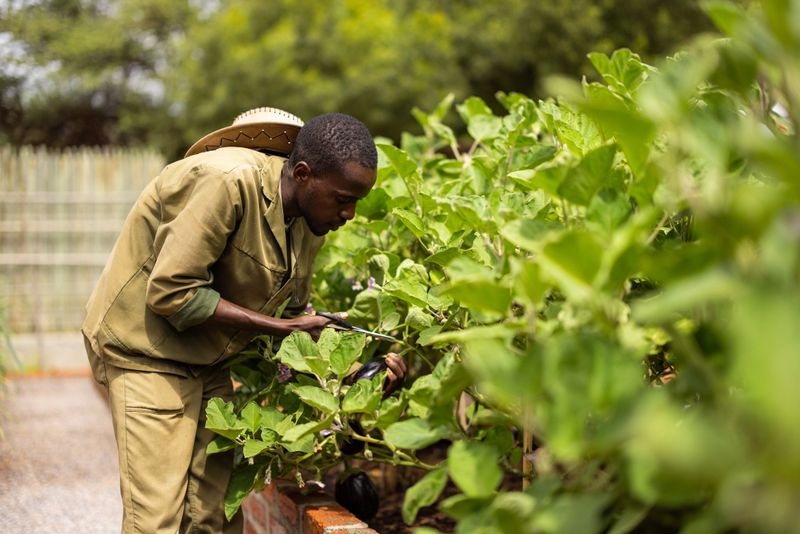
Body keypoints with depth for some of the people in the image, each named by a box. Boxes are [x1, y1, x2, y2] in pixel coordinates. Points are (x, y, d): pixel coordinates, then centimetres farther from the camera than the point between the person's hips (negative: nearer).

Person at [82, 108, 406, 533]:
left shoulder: (310, 222, 0)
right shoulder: (226, 181, -26)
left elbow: (292, 316, 9)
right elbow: (171, 293, -28)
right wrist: (282, 327, -23)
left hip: (207, 362, 8)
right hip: (146, 350, -8)